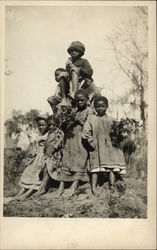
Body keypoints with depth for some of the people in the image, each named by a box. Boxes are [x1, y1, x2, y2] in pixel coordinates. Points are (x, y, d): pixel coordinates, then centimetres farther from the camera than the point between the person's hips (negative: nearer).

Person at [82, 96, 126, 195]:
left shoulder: (110, 119, 9)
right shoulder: (91, 119, 5)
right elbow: (86, 132, 0)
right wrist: (90, 141, -11)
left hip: (109, 147, 2)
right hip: (96, 147, -2)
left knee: (112, 166, -4)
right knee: (95, 166, -2)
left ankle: (112, 185, -1)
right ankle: (93, 187, 0)